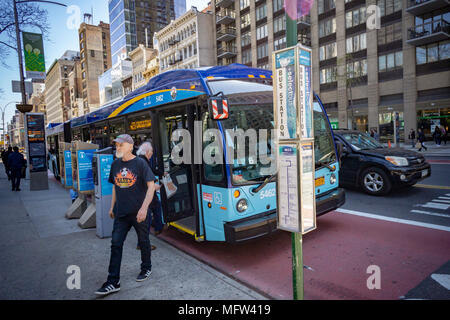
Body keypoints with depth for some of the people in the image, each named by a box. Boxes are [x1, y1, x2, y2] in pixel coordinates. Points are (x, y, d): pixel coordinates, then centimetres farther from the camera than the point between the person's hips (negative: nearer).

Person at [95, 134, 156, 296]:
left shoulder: (140, 163, -10)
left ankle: (146, 268, 36)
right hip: (121, 213, 5)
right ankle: (113, 282, 12)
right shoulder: (115, 164, 8)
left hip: (139, 213, -5)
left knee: (143, 242, 12)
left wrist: (144, 207, -23)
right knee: (116, 244, 3)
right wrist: (112, 207, 18)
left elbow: (151, 186, -14)